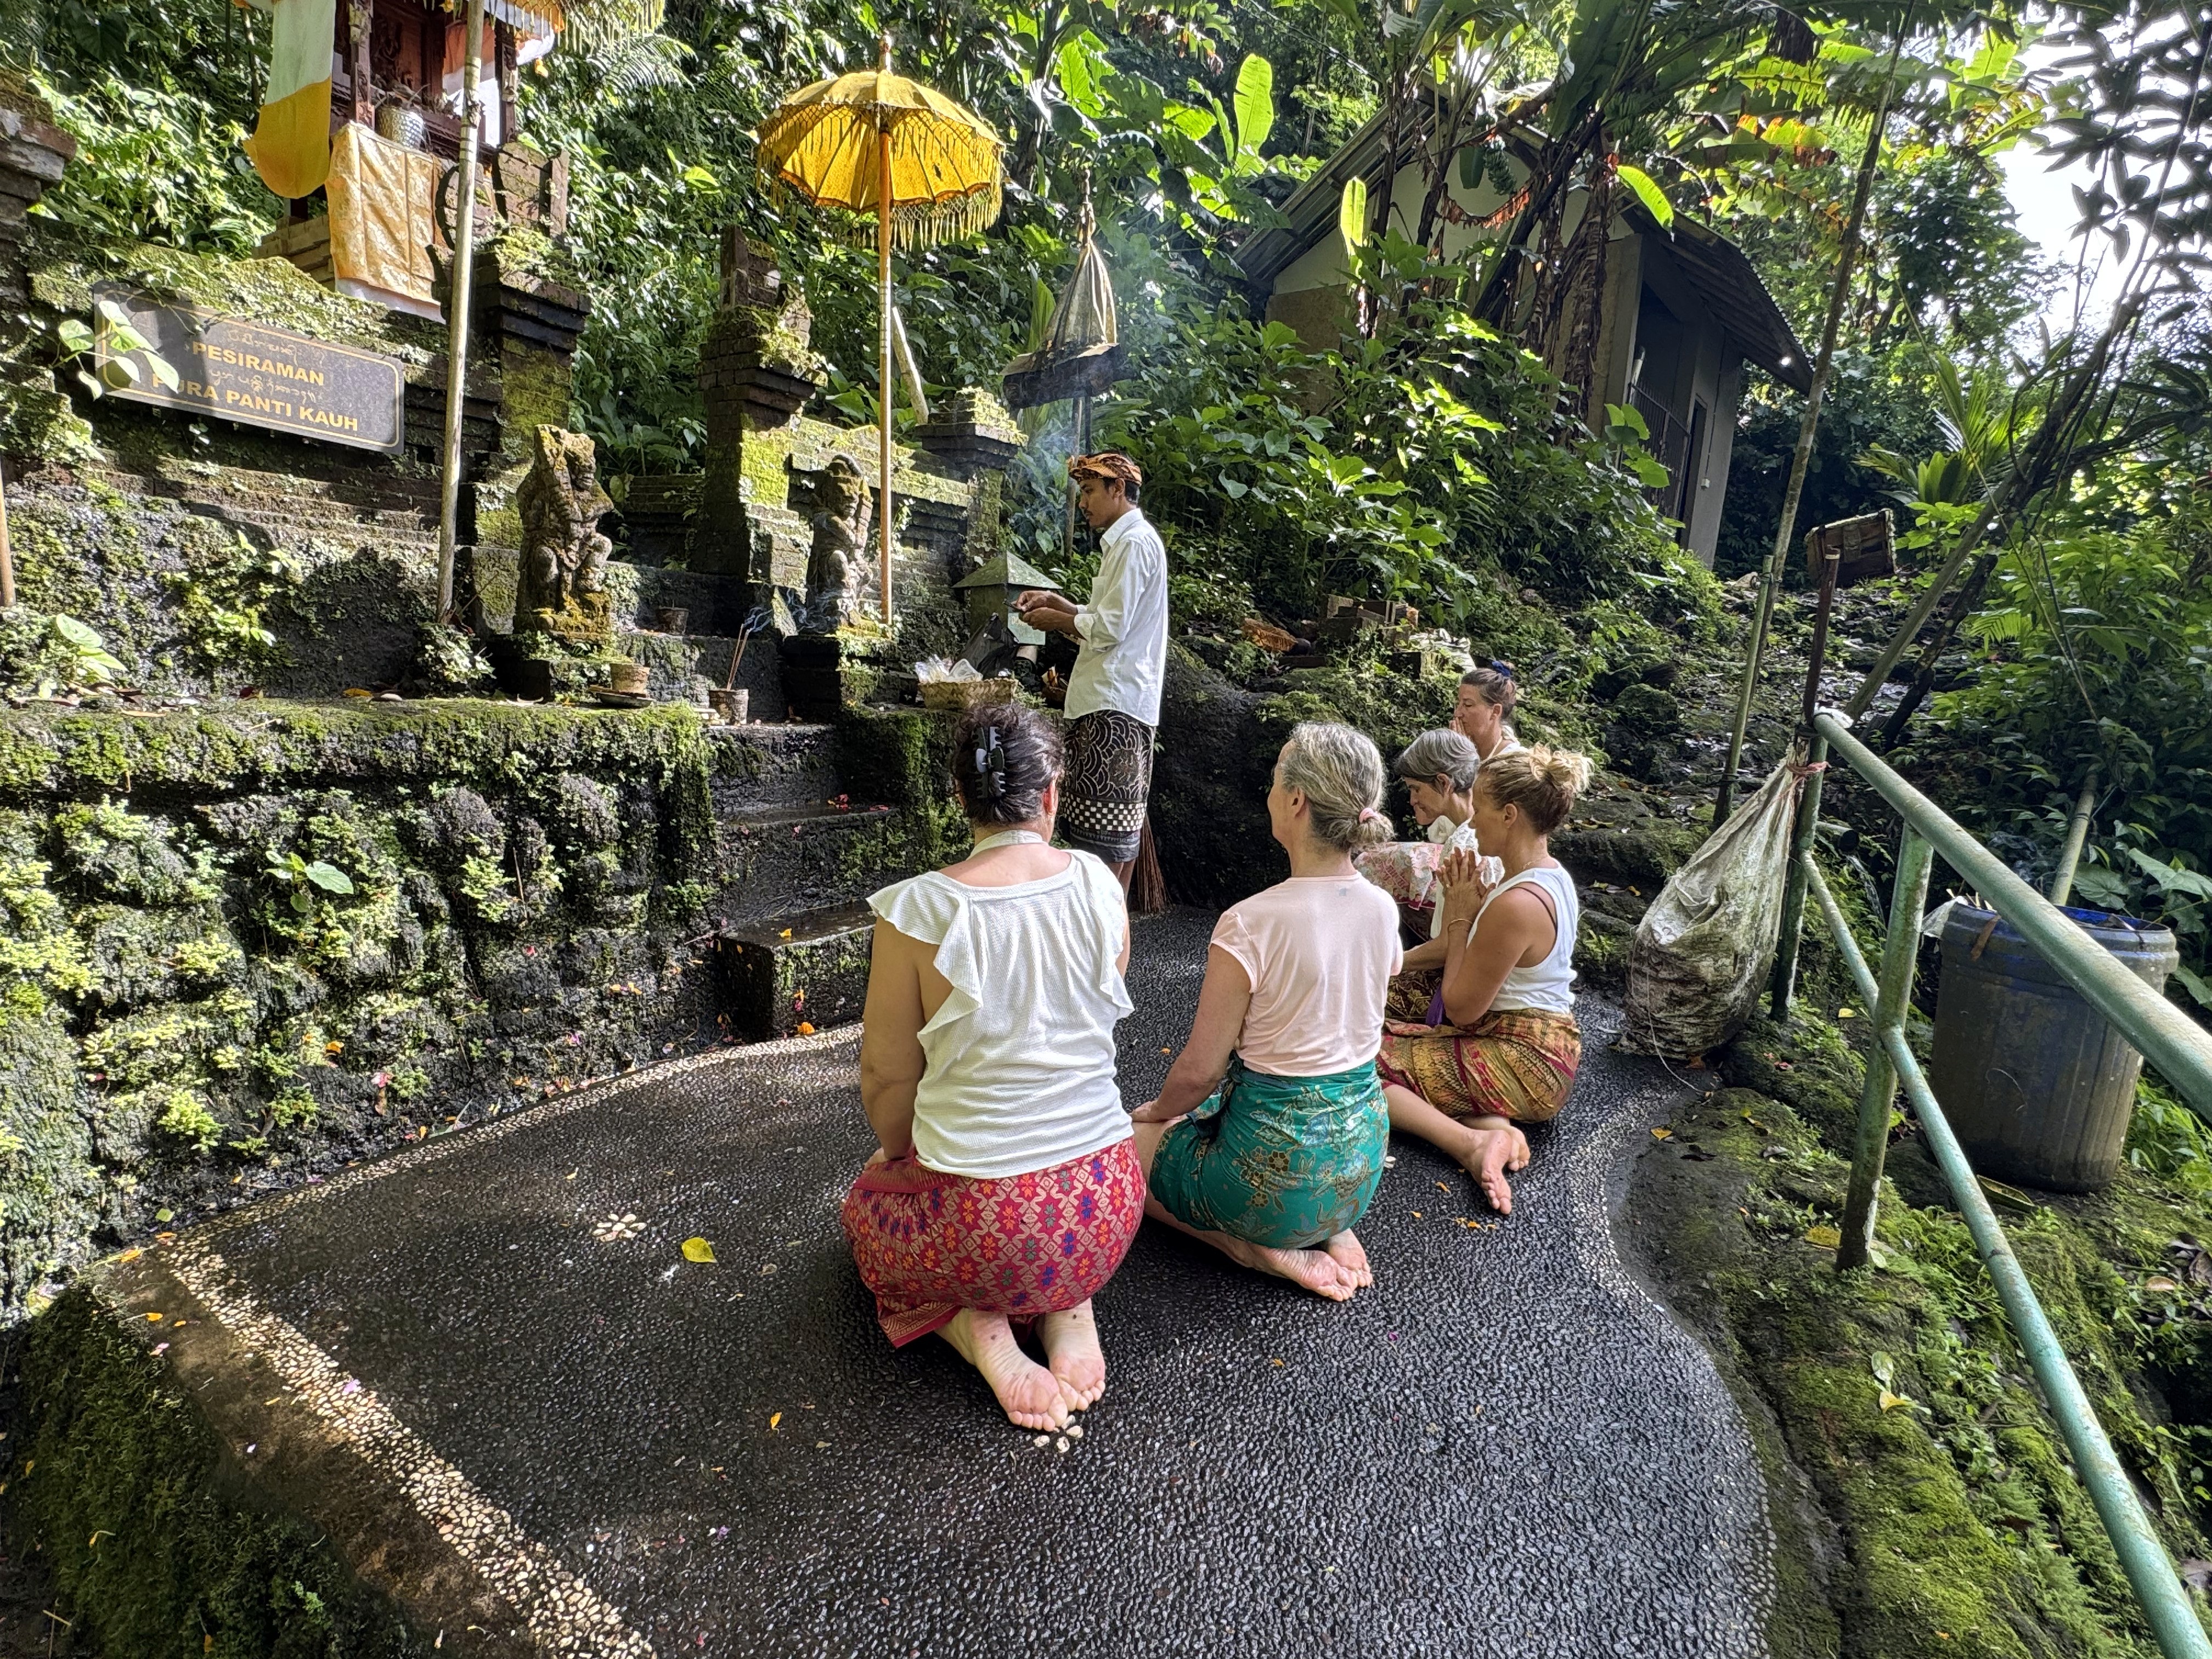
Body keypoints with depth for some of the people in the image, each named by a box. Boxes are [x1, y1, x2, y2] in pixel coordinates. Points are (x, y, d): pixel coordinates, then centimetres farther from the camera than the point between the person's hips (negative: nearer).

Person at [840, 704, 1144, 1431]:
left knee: (868, 1202, 31)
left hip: (979, 1228, -3)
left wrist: (899, 1155, 15)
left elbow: (887, 1077, -7)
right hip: (1108, 1208, 3)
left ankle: (976, 1328, 5)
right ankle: (1068, 1308, 11)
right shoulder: (1098, 885, -5)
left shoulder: (917, 911, -16)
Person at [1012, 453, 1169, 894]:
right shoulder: (1124, 541, 20)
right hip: (1113, 697, 11)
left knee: (1103, 829, -8)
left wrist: (1056, 620, -4)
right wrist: (1056, 602, 12)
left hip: (1114, 705, -11)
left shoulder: (1134, 543, -11)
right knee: (1119, 821, 13)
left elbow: (1109, 628, -18)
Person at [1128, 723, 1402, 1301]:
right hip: (1360, 1153, 7)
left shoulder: (1251, 923, -25)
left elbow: (1199, 1071, -17)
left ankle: (1263, 1249, 3)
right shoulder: (1383, 909, -4)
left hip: (1280, 1171, -7)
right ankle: (1329, 1230, 13)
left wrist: (1157, 1112, 7)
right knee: (1196, 1115, 31)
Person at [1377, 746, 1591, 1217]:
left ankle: (1472, 1142, -17)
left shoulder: (1516, 904, -27)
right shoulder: (1553, 875, 4)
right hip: (1547, 1047, 10)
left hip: (1522, 1064, -10)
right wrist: (1470, 909, -2)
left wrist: (1460, 919, -10)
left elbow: (1462, 1009, -16)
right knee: (1386, 1037, 13)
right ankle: (1493, 1123, -2)